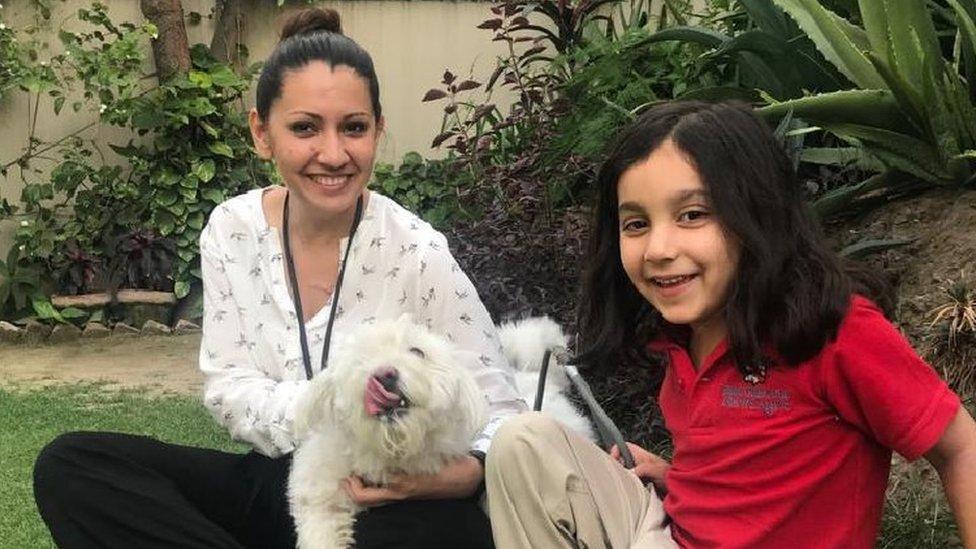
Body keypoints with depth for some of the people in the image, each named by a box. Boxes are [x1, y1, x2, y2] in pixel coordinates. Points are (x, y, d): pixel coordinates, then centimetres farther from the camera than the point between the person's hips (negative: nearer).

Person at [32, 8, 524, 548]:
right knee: (68, 466, -14)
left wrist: (455, 473, -37)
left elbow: (503, 421, -13)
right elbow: (226, 386, -3)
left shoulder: (418, 256, -16)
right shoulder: (233, 230, -3)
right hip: (275, 482, 6)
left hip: (389, 503, -5)